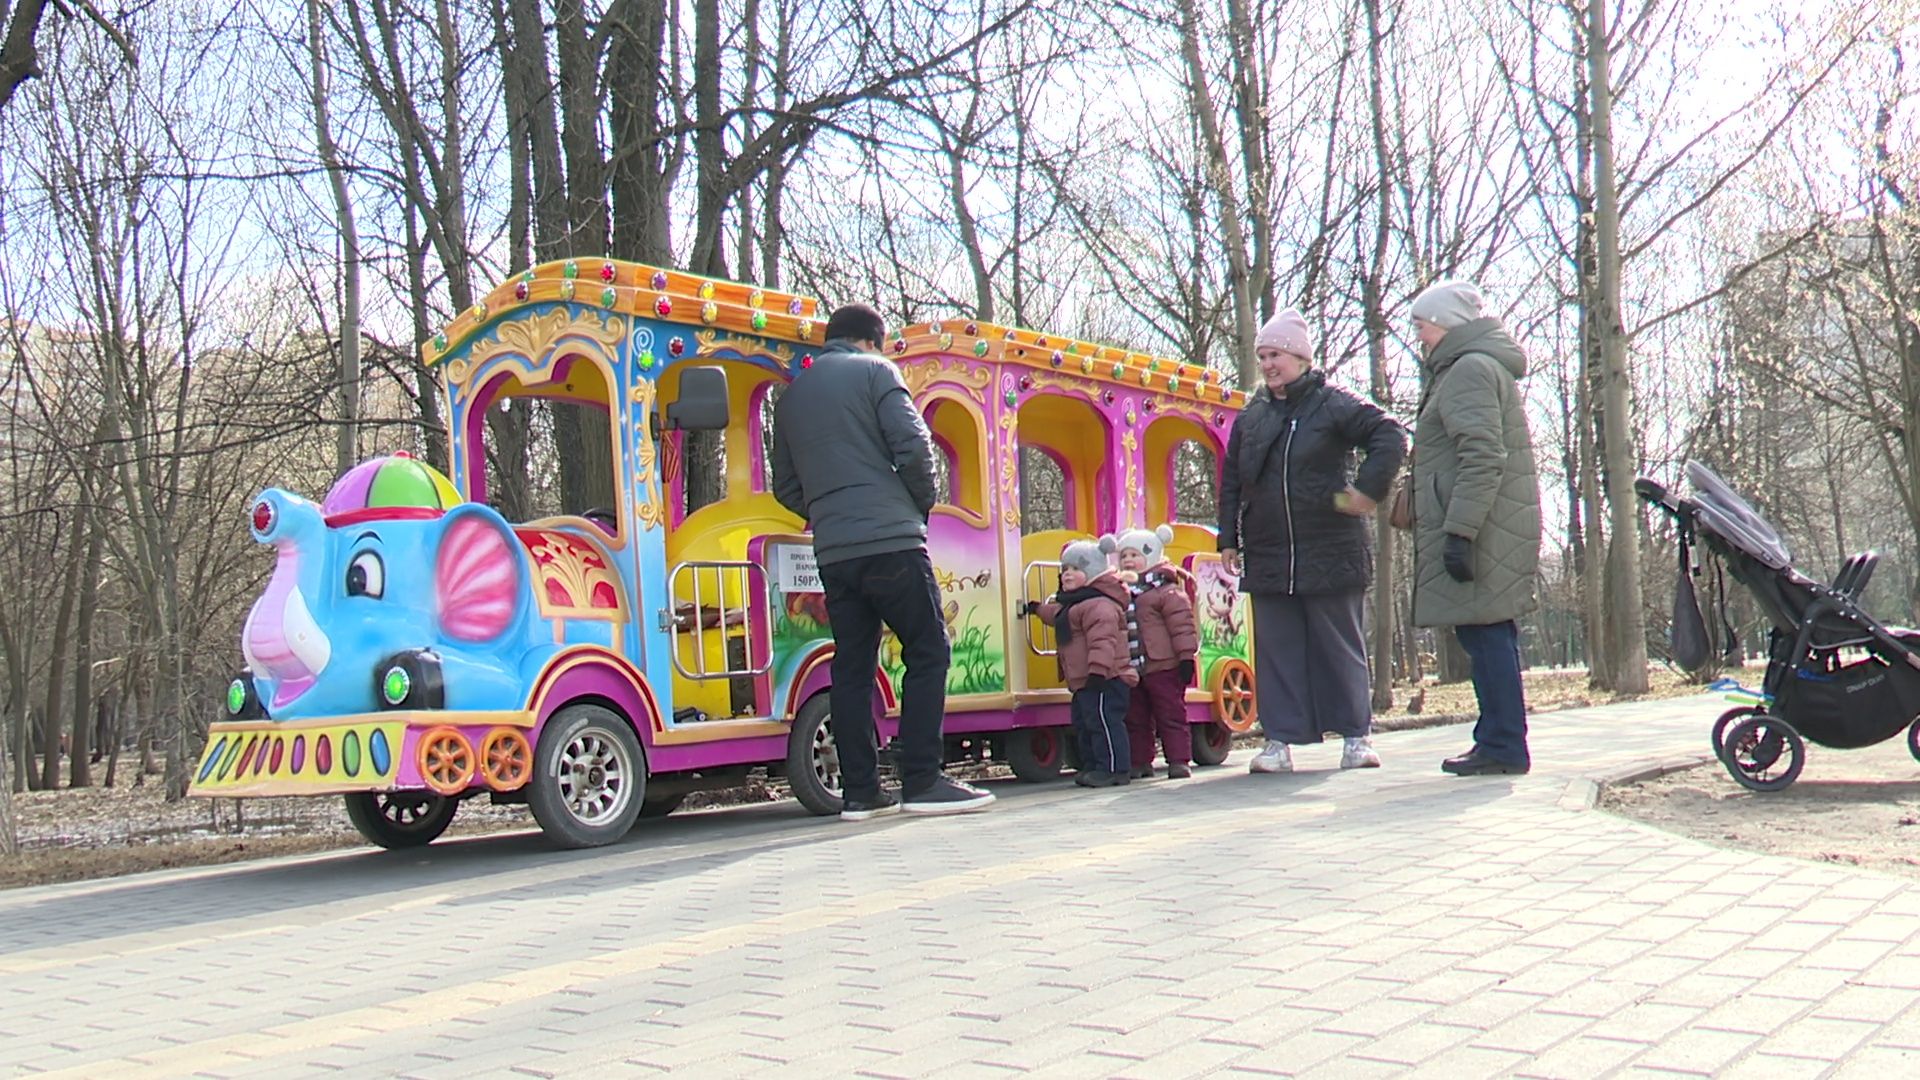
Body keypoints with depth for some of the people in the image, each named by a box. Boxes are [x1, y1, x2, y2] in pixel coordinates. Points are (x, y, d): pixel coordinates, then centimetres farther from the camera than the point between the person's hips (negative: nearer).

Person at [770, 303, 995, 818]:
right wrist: (921, 504, 6)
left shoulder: (792, 393, 20)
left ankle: (860, 791, 7)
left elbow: (786, 488, 20)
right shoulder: (874, 371, 2)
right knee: (928, 653, 0)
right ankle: (922, 781, -5)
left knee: (852, 666, 8)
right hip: (890, 540, -6)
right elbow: (912, 445, -9)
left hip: (832, 552, 6)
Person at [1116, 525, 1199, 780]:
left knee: (1171, 715, -1)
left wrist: (1186, 656, -16)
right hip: (1132, 670, 7)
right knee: (1135, 718, 10)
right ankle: (1140, 762, 17)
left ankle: (1179, 760, 3)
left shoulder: (1167, 591, -8)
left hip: (1164, 667, -7)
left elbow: (1182, 625, -12)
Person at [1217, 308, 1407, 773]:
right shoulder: (1251, 416, 12)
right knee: (1276, 651, 4)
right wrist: (1229, 538, 11)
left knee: (1341, 645, 4)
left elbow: (1390, 435, -10)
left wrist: (1367, 489, -18)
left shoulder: (1333, 404, -4)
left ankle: (1356, 735, 11)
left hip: (1331, 554, -4)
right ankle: (1280, 740, 8)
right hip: (1267, 556, 5)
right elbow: (1230, 481, 17)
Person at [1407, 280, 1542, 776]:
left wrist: (1458, 531, -24)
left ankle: (1504, 746, -7)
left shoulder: (1470, 368, -10)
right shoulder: (1482, 366, 24)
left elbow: (1484, 459, -20)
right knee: (1490, 637, 12)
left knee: (1485, 634, -9)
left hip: (1477, 531, -11)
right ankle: (1498, 741, 16)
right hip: (1496, 533, 11)